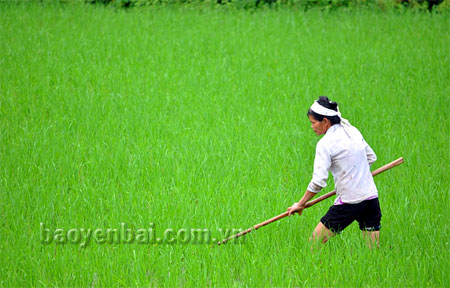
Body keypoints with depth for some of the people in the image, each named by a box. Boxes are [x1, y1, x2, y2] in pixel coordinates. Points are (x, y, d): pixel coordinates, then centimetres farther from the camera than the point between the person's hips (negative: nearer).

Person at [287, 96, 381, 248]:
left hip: (349, 204, -7)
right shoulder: (353, 131, 9)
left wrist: (300, 204, -6)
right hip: (372, 198, 7)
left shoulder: (325, 144, -11)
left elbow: (318, 181, -15)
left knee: (314, 243, 1)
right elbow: (371, 157, 21)